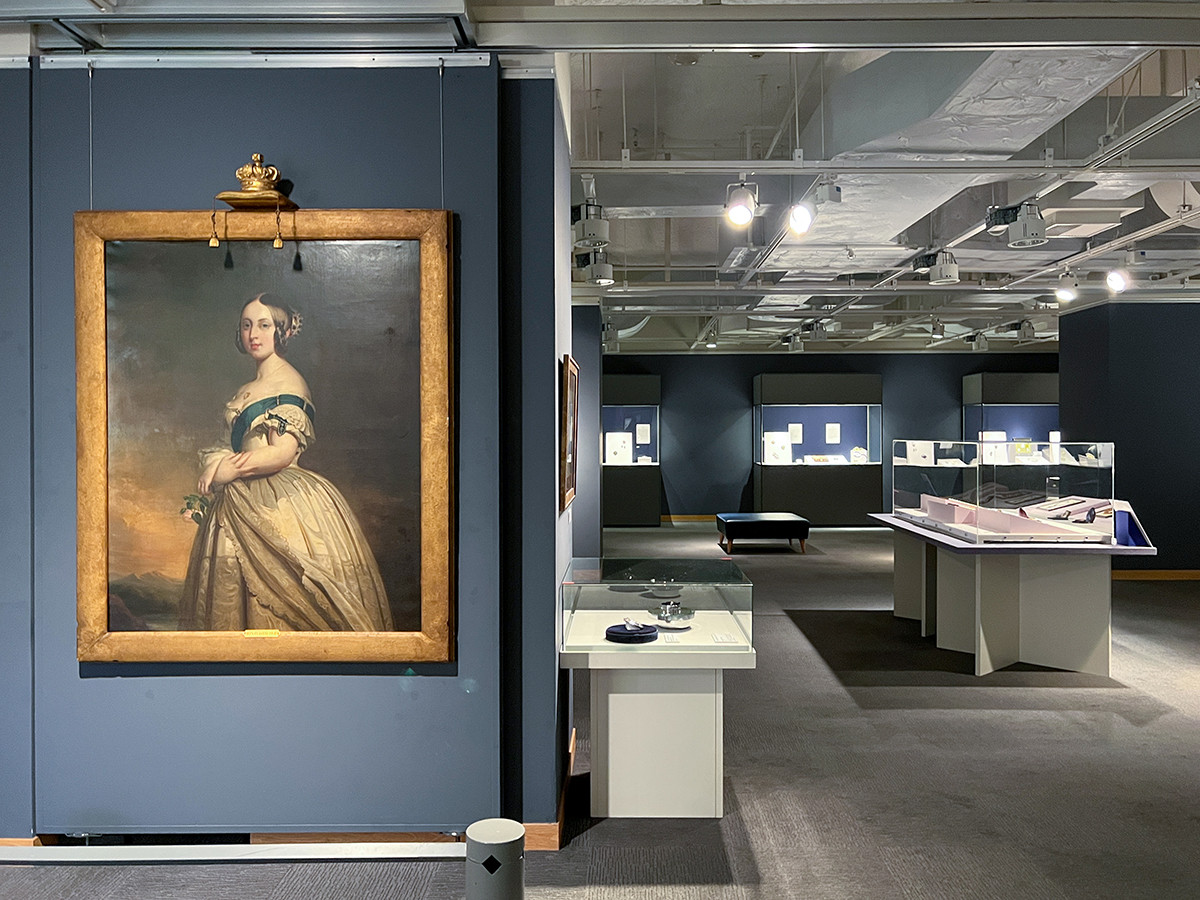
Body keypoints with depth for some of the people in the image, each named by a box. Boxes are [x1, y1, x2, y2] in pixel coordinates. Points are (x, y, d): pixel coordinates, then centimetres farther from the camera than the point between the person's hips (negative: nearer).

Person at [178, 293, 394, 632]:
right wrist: (215, 461, -4)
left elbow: (283, 452, -16)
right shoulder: (246, 391, 19)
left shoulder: (288, 382, -7)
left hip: (280, 503, -8)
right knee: (235, 599, 8)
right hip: (242, 505, 8)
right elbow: (236, 447, 18)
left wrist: (228, 471, -13)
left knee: (277, 602, -8)